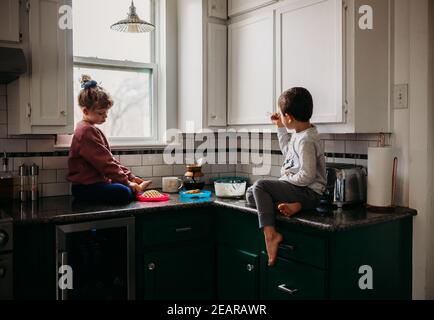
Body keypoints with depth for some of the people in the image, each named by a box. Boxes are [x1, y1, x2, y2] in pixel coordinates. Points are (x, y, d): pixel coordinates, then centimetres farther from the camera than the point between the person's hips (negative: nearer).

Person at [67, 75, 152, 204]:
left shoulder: (92, 130, 20)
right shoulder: (86, 131, -15)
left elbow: (110, 159, 17)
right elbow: (104, 163, -20)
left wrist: (130, 176, 9)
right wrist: (126, 181, -16)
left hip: (96, 182, 11)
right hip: (85, 187, -11)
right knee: (124, 192, -31)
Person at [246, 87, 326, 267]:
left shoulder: (306, 141, -20)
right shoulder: (300, 134, 10)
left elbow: (307, 176, -25)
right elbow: (287, 152, 30)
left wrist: (286, 179, -9)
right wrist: (280, 128, 26)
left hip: (308, 193, -10)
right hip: (297, 189, 10)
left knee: (260, 186, -21)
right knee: (251, 195, 3)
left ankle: (270, 235, -23)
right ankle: (289, 205, -16)